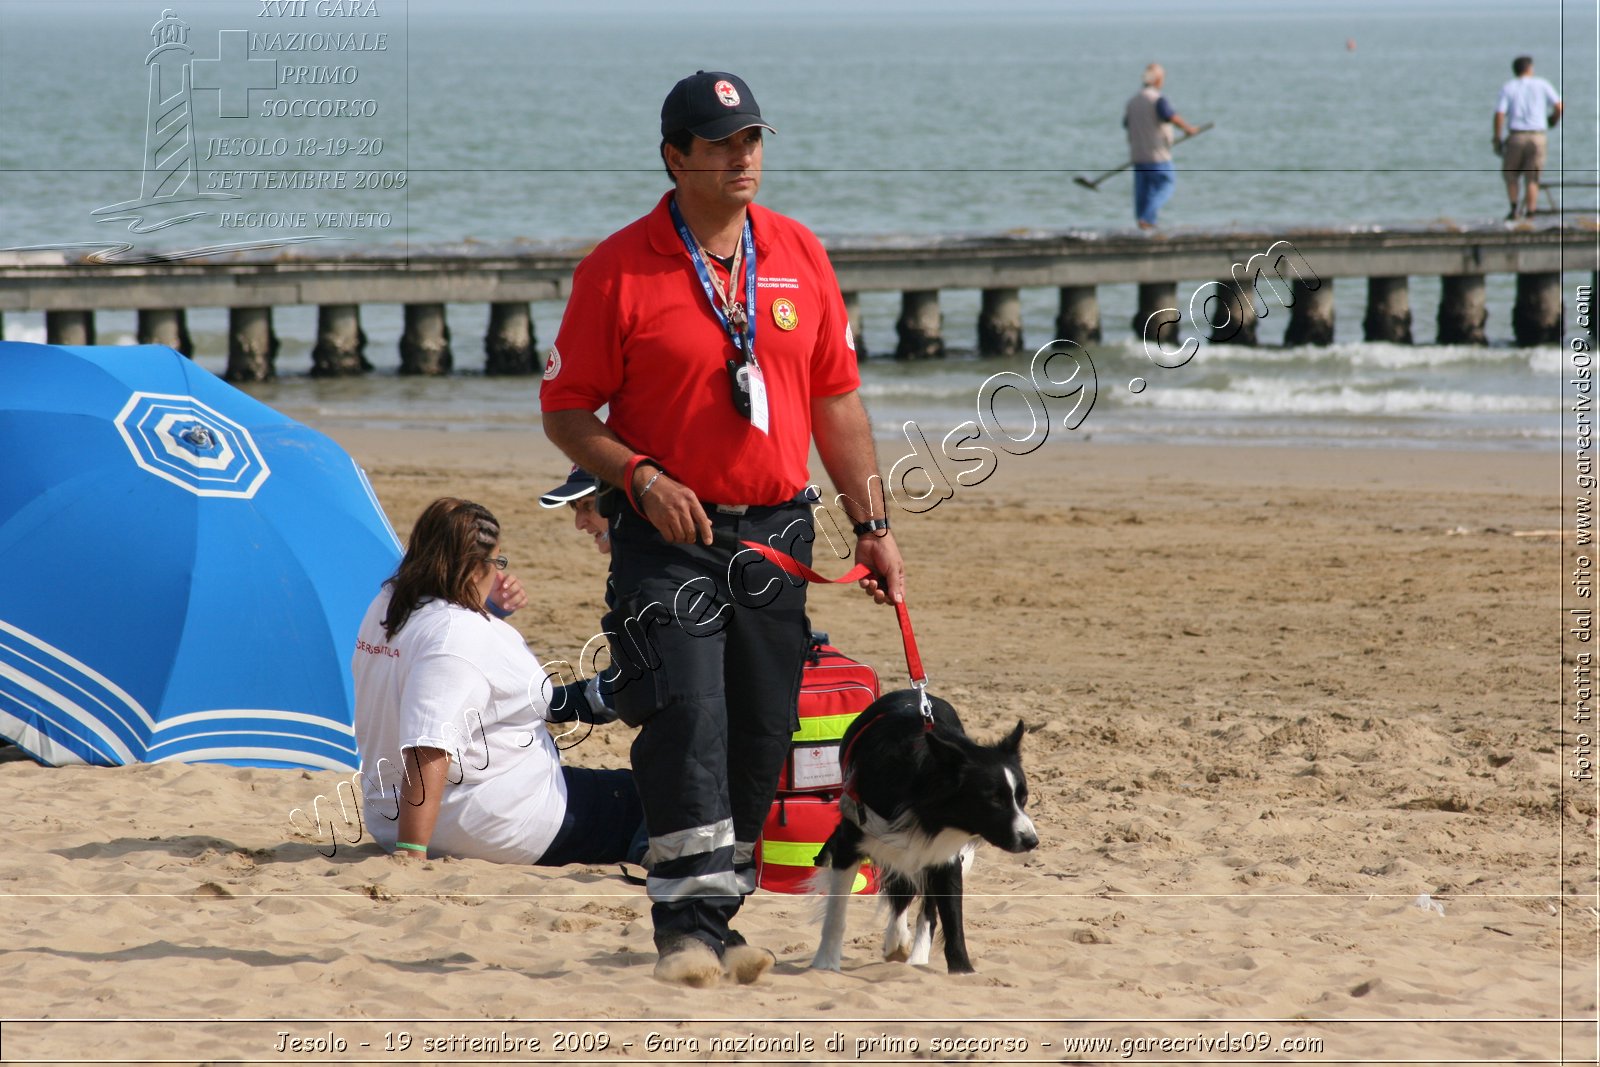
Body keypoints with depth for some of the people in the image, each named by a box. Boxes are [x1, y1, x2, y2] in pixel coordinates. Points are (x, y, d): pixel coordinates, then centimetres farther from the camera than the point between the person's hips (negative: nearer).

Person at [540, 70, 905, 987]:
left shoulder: (799, 256, 8)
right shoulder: (620, 268, -5)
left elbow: (836, 398, 14)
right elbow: (566, 411, -2)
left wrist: (873, 523, 9)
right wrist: (641, 478, -17)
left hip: (777, 532, 4)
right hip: (670, 534, -4)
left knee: (761, 735, 5)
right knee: (687, 719, -17)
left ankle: (718, 918, 15)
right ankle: (689, 925, -17)